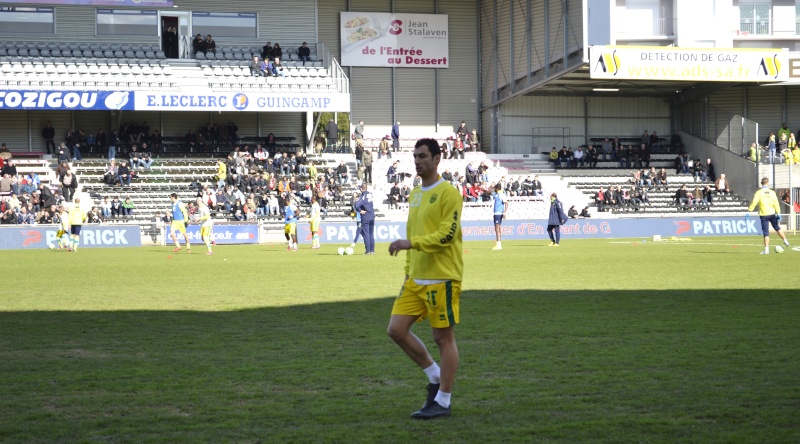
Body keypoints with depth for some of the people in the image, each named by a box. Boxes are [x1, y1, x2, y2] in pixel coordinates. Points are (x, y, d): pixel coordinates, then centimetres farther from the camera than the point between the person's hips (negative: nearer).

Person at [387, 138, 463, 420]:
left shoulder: (448, 193, -9)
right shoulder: (414, 195, 16)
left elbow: (447, 234, -18)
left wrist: (411, 242, -26)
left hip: (442, 278, -8)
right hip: (416, 278, 8)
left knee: (443, 337, -1)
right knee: (396, 329, 2)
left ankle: (442, 402, 6)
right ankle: (435, 377, 19)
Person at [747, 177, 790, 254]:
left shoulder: (759, 193, -7)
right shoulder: (772, 192, 0)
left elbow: (754, 203, -15)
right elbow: (776, 204, -2)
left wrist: (748, 212, -12)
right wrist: (778, 214, 2)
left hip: (764, 215, -2)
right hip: (772, 214, 2)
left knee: (766, 233, -1)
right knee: (777, 228, 24)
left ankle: (766, 249, -3)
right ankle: (785, 241, 34)